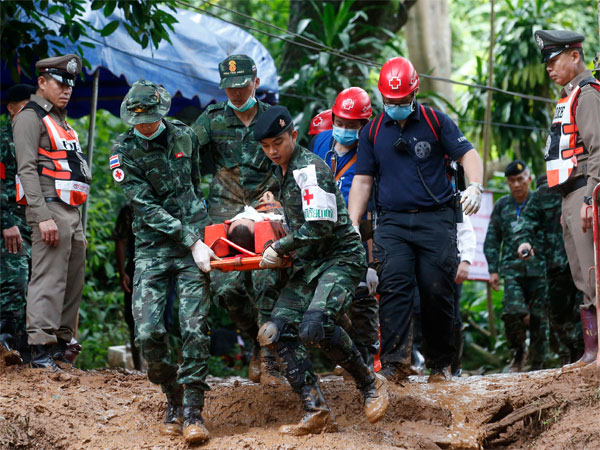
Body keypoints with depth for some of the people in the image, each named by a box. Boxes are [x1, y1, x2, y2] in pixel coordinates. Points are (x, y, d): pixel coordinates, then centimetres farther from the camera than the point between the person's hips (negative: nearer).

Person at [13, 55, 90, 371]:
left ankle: (62, 342, 15)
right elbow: (27, 169, -13)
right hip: (50, 210, -9)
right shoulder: (31, 117, -3)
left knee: (74, 281, 8)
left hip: (72, 213, 9)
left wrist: (79, 225, 23)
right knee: (49, 280, -14)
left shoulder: (61, 121, 25)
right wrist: (42, 217, -22)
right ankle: (41, 348, -16)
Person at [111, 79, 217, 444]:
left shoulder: (185, 136, 5)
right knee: (148, 331, -10)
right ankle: (173, 399, 13)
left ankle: (193, 411, -5)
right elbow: (147, 208, -11)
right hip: (153, 246, -1)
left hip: (195, 239, 1)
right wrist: (191, 242, -16)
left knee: (195, 327, -11)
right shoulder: (124, 151, -5)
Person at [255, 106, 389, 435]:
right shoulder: (283, 172, 16)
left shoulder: (310, 169, -14)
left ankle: (370, 384, -8)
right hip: (308, 264, 9)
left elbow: (321, 227, -20)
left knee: (314, 328, -30)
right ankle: (316, 414, -5)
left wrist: (279, 248, -12)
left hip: (342, 258, -9)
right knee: (277, 331, -7)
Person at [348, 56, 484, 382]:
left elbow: (467, 154, 0)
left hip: (436, 218, -1)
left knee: (437, 292, -4)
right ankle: (395, 361, -24)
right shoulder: (372, 132, 12)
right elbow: (362, 181, 13)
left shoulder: (436, 121, 6)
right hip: (392, 222, 1)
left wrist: (475, 186, -20)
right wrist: (353, 225, 4)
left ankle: (440, 364, 9)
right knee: (394, 285, -17)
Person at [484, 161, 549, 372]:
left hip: (539, 268, -1)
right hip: (512, 268, 1)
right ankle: (518, 351, 5)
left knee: (539, 317, -2)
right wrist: (493, 270, 7)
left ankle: (537, 365, 10)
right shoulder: (501, 206, 12)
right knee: (513, 311, -20)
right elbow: (492, 241, 16)